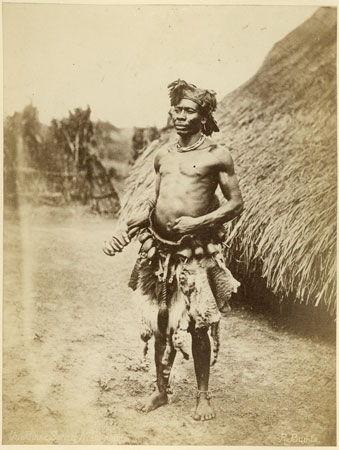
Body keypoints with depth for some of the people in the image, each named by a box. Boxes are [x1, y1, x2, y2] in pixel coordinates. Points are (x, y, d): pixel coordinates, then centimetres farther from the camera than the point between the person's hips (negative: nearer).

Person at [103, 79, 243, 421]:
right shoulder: (162, 155, 13)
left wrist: (198, 223, -15)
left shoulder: (216, 155, -3)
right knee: (160, 322, 12)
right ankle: (161, 390, 27)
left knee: (198, 326, 2)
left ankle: (203, 396, 19)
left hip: (195, 249, -5)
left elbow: (236, 204, -3)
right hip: (159, 247, 5)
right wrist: (126, 229, 11)